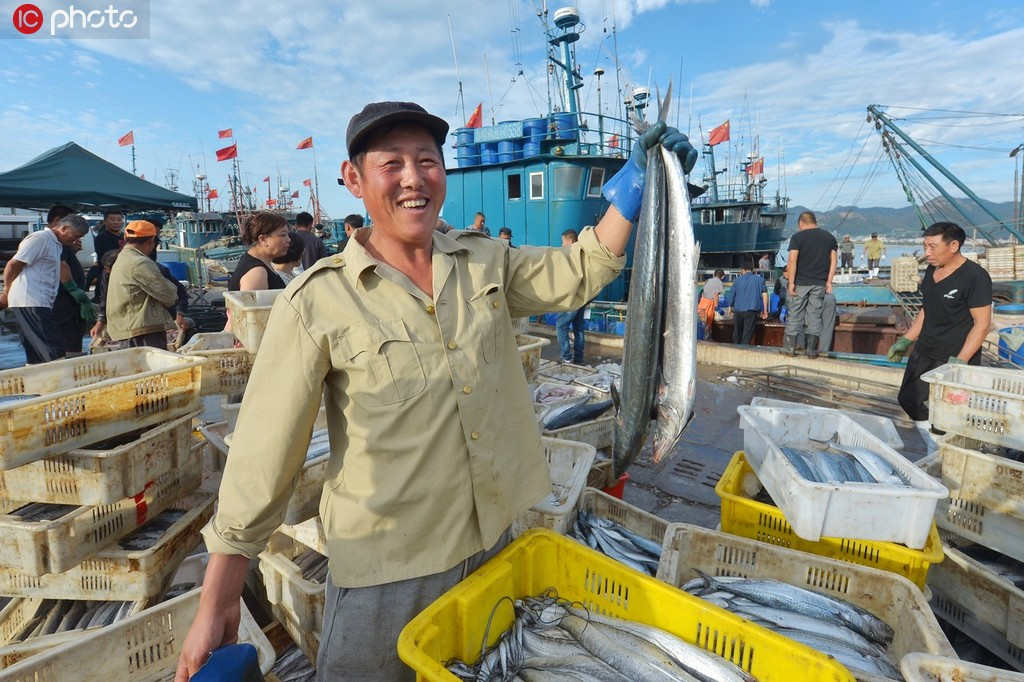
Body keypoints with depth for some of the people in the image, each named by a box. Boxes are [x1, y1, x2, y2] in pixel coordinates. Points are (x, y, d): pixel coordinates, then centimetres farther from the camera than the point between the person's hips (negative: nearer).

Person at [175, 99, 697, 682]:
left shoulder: (485, 262, -2)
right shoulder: (318, 302, -16)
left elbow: (578, 275, -4)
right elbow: (263, 458, -14)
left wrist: (639, 177, -12)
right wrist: (217, 605, -8)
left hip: (494, 543, 5)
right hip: (385, 572, -4)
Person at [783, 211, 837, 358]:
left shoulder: (797, 237, -3)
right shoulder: (829, 237, 11)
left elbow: (792, 261, -12)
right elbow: (833, 261, 5)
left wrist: (791, 282, -11)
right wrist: (829, 282, 5)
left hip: (801, 283, -3)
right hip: (820, 283, 4)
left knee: (795, 313, 4)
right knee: (814, 314, 7)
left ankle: (790, 347, 8)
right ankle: (812, 349, 9)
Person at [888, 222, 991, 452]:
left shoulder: (975, 276, -16)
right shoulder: (931, 270, 7)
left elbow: (982, 324, -17)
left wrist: (960, 360, -24)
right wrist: (906, 340, 13)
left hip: (954, 357, -8)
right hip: (924, 353, 8)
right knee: (911, 401, 12)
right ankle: (935, 453, 28)